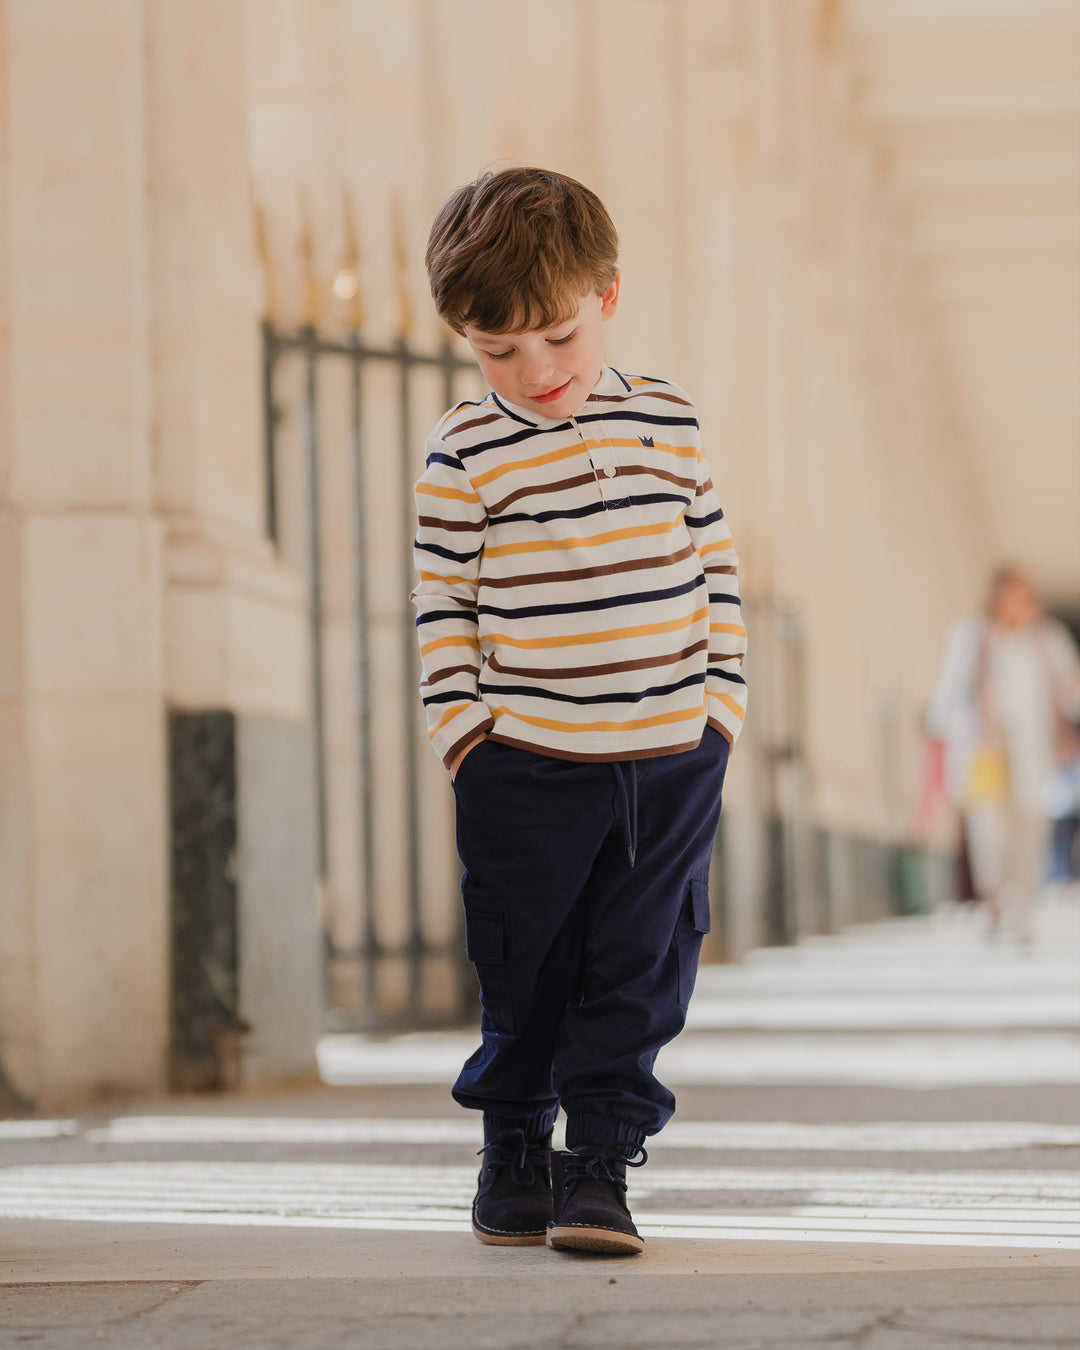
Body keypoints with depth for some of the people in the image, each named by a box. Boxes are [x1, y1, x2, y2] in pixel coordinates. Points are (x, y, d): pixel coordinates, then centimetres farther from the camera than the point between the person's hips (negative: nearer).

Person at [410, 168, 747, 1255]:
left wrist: (719, 699, 6)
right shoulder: (465, 454, -3)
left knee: (638, 975, 2)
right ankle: (514, 1151, 25)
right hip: (526, 766, -2)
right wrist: (462, 727, -5)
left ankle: (599, 1164, 10)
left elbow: (713, 569, 12)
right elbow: (444, 604, 0)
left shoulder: (666, 423, 6)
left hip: (674, 759, 2)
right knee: (527, 973, 7)